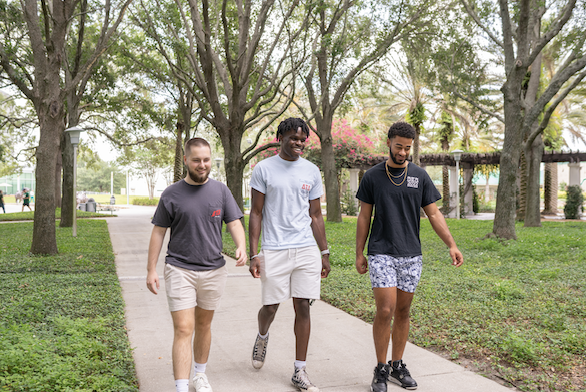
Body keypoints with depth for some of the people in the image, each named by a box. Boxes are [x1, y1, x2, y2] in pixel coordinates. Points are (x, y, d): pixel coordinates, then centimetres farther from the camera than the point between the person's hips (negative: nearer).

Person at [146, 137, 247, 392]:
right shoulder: (171, 195, -1)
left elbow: (234, 223, 0)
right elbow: (158, 232, 2)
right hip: (179, 271, -2)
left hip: (213, 270, 3)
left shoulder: (221, 191, 4)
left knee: (203, 325, 17)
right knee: (183, 330, -8)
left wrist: (241, 247, -20)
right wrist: (151, 270, -1)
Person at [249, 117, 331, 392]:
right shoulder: (264, 169, 0)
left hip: (307, 250, 3)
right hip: (274, 251, -2)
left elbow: (315, 216, 14)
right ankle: (262, 337, 41)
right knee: (270, 307, 4)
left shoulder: (312, 171, 9)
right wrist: (253, 254, -6)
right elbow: (256, 214, 0)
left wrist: (324, 253, 11)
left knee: (303, 308, 2)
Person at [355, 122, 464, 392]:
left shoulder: (419, 176, 5)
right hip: (381, 254, -2)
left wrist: (451, 245, -4)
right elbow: (364, 217, 5)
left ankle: (397, 367, 23)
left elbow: (434, 214, 6)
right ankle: (381, 370, 6)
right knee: (385, 311, -9)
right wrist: (359, 254, 2)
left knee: (403, 312, 9)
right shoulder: (373, 176, 1)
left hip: (411, 255, 3)